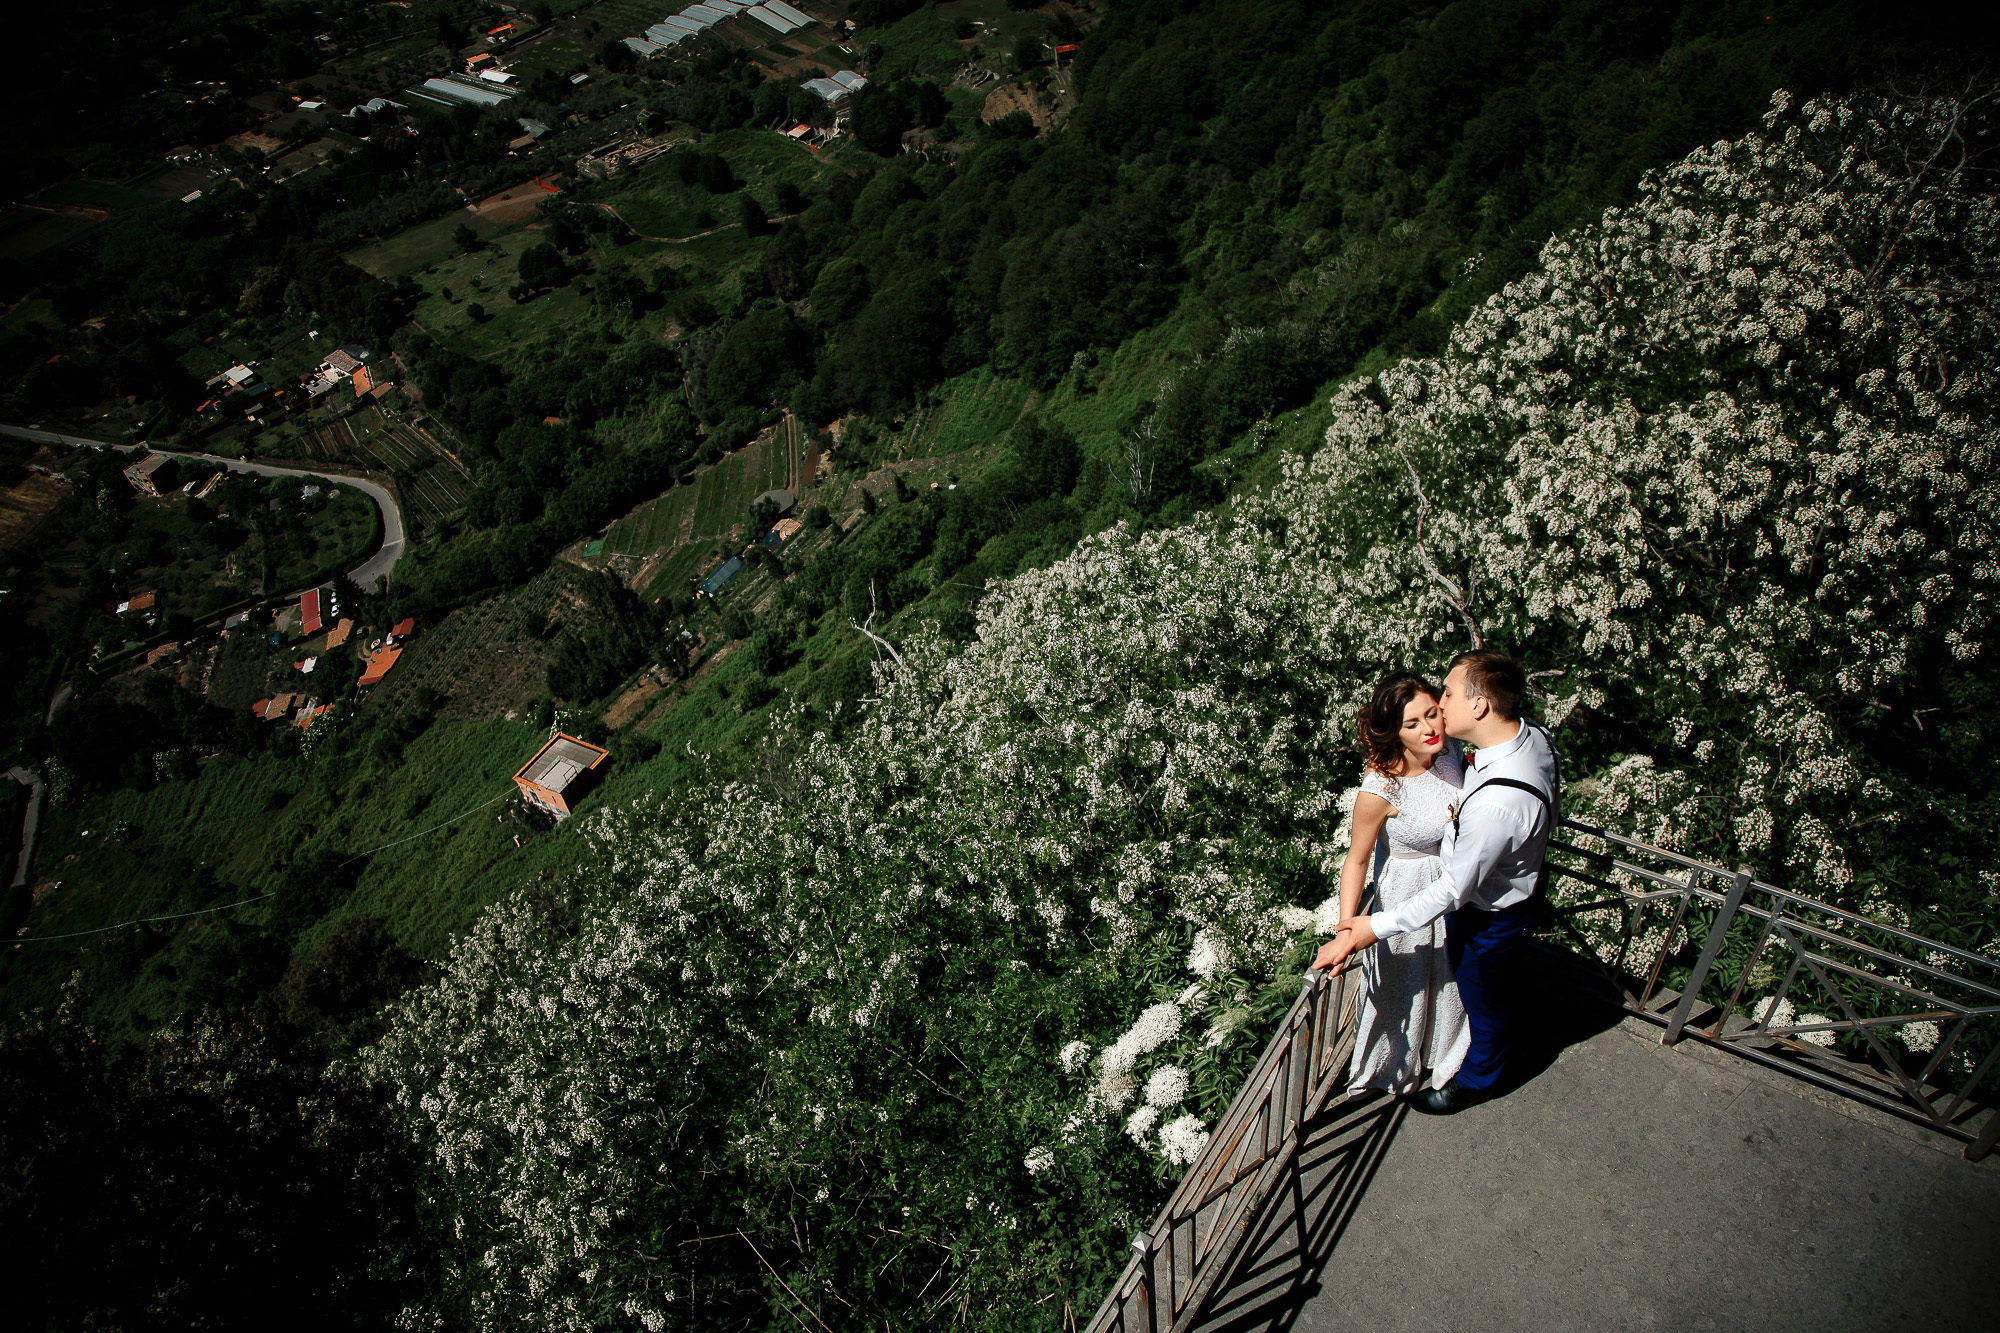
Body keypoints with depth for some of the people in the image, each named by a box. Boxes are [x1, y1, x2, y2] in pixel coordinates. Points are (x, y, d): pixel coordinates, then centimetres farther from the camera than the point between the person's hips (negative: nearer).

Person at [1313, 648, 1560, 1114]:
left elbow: (1452, 890, -33)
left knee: (1483, 1000, 22)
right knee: (1471, 985, 33)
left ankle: (1477, 1079, 50)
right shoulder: (1534, 734, -17)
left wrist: (1373, 928, -28)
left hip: (1490, 918, -8)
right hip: (1507, 890, 8)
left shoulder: (1496, 804, -44)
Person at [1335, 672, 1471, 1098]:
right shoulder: (1381, 789, -34)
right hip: (1408, 892, -5)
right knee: (1402, 986, 19)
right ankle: (1392, 1066, 50)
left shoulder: (1451, 749, -17)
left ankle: (1444, 1055, 59)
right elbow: (1357, 860, -23)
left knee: (1450, 979, 29)